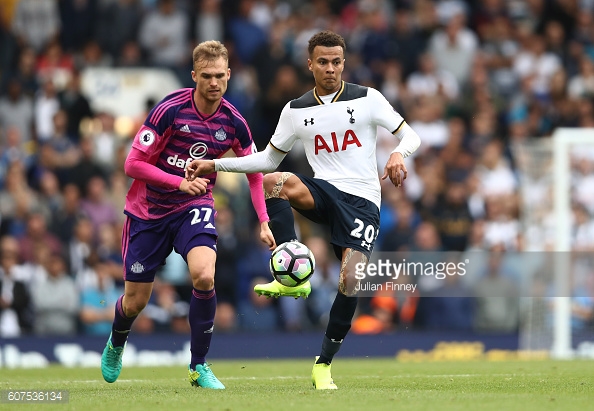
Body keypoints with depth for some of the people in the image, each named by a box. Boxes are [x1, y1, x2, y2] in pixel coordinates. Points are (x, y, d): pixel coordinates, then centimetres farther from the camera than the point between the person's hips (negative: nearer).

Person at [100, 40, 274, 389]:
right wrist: (180, 181, -26)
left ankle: (199, 366, -11)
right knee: (136, 301, 6)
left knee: (204, 276, -27)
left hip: (195, 207, 1)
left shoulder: (233, 122, -8)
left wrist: (264, 221, 0)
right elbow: (133, 164, -17)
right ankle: (116, 344, 43)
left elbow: (255, 172, 8)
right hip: (149, 211, -1)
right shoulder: (170, 110, -19)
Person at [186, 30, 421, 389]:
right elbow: (269, 159, 18)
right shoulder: (296, 110, 10)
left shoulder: (367, 99, 1)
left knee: (349, 280, -18)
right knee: (273, 181, -31)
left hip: (362, 200, -2)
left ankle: (323, 365, -1)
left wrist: (399, 154, -23)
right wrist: (215, 165, 10)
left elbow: (410, 136, 1)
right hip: (323, 191, 2)